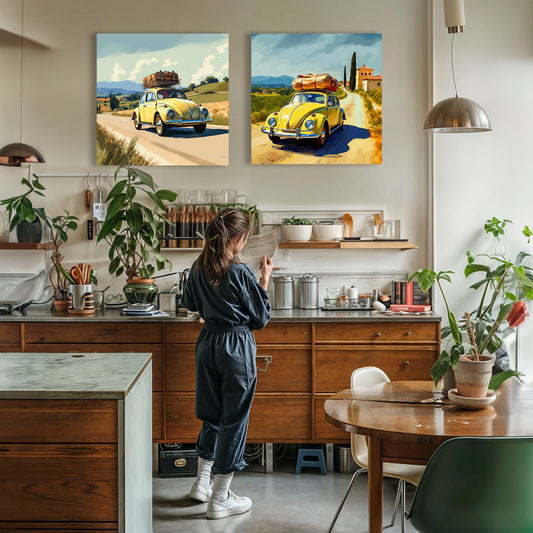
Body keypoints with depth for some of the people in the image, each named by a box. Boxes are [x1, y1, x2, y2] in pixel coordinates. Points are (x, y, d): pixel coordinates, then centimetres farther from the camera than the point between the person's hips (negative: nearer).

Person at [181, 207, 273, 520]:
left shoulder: (199, 268, 2)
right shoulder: (241, 273, -18)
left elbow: (191, 305, 19)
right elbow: (261, 319, -9)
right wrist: (265, 280, -3)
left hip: (208, 343, 7)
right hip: (237, 347, -7)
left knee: (212, 415, 22)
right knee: (234, 420, 4)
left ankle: (202, 483, 31)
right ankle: (220, 499, 10)